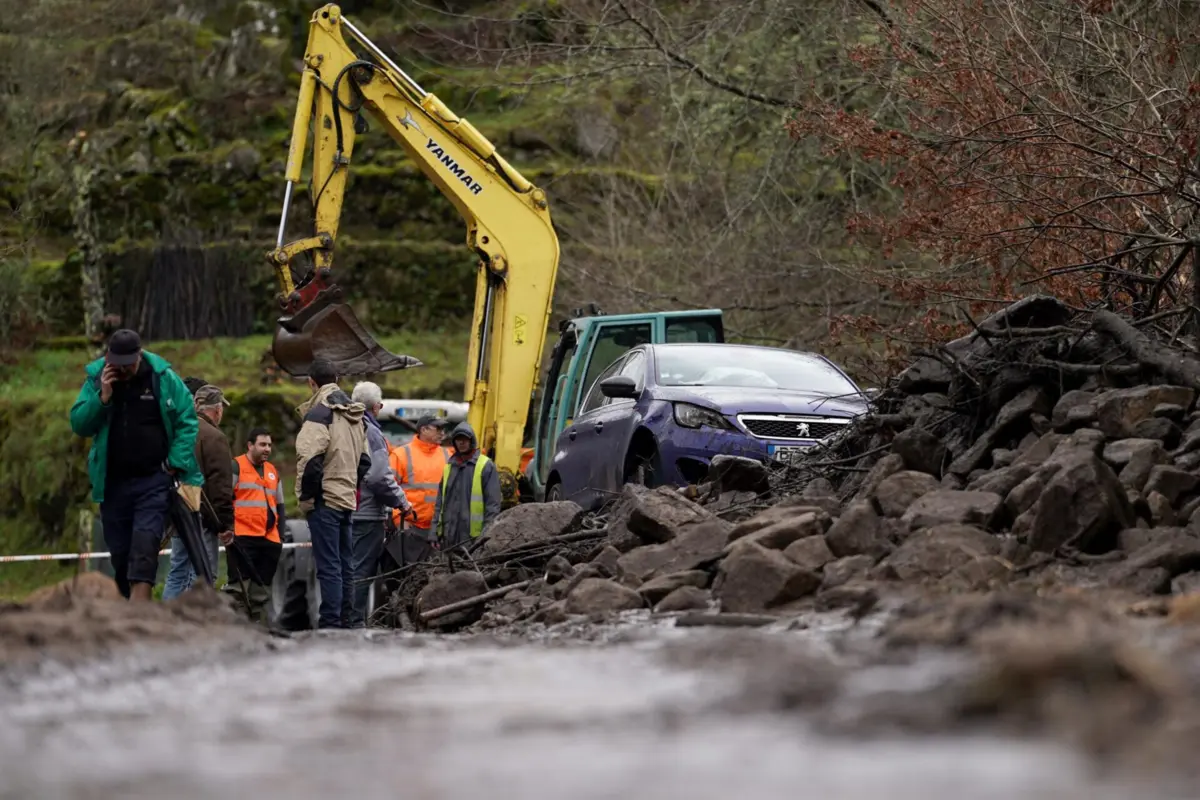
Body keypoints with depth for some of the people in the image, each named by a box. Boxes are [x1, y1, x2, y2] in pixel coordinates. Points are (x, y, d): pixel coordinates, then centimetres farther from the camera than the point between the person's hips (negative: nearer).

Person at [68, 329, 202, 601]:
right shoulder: (95, 379, 3)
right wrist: (102, 397, -15)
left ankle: (139, 602, -29)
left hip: (154, 480, -3)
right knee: (119, 549, 7)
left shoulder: (163, 377, -3)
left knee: (145, 542, -19)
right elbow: (79, 425, 0)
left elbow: (188, 421, 1)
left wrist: (176, 464, -7)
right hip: (112, 482, 3)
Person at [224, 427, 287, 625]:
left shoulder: (273, 471, 22)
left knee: (262, 589, 7)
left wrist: (281, 534, 18)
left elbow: (280, 508, 28)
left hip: (269, 540, 7)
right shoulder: (236, 467, 2)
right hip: (242, 539, -7)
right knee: (240, 586, -11)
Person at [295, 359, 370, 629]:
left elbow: (310, 459, -20)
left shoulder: (319, 413, -13)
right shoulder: (355, 416, 16)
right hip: (347, 500, 8)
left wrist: (306, 497, -12)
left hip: (325, 501, -8)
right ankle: (345, 622, 18)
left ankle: (330, 624, -12)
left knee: (328, 566, -9)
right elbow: (365, 460, 22)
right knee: (345, 564, 13)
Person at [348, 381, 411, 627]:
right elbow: (380, 477, -18)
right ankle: (355, 622, -6)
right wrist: (401, 502, -6)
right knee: (361, 570, -5)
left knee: (350, 568, 13)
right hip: (368, 514, -8)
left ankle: (344, 620, 15)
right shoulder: (371, 432, -13)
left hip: (345, 512, 8)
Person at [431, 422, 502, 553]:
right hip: (449, 536, 6)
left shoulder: (485, 466, -1)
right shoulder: (449, 466, 17)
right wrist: (435, 532, 10)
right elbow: (440, 502, 19)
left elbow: (493, 503, -5)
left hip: (473, 537, -6)